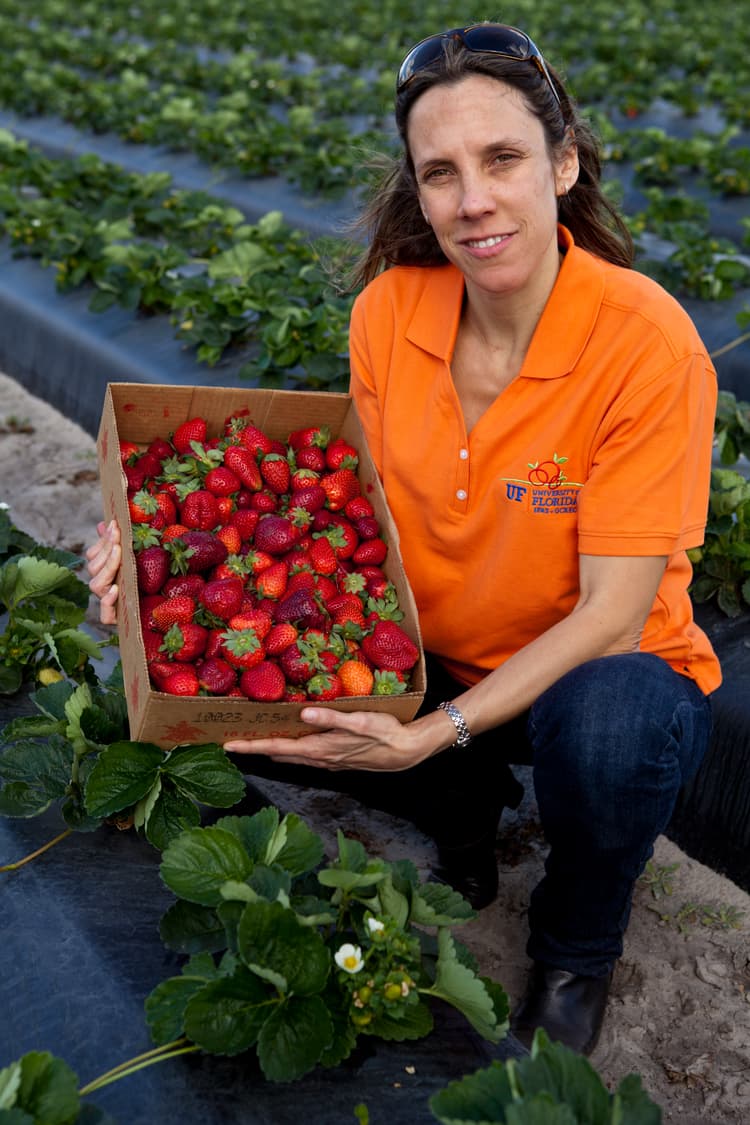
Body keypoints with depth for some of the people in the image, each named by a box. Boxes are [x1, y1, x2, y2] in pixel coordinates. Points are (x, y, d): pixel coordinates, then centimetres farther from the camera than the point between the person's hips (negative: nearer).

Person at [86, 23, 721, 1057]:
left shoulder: (644, 338, -24)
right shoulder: (390, 310, -10)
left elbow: (611, 613, -23)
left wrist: (437, 731, -33)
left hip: (594, 673, -4)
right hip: (436, 663, 4)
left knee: (605, 721, -39)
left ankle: (578, 947, -1)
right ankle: (461, 813, 12)